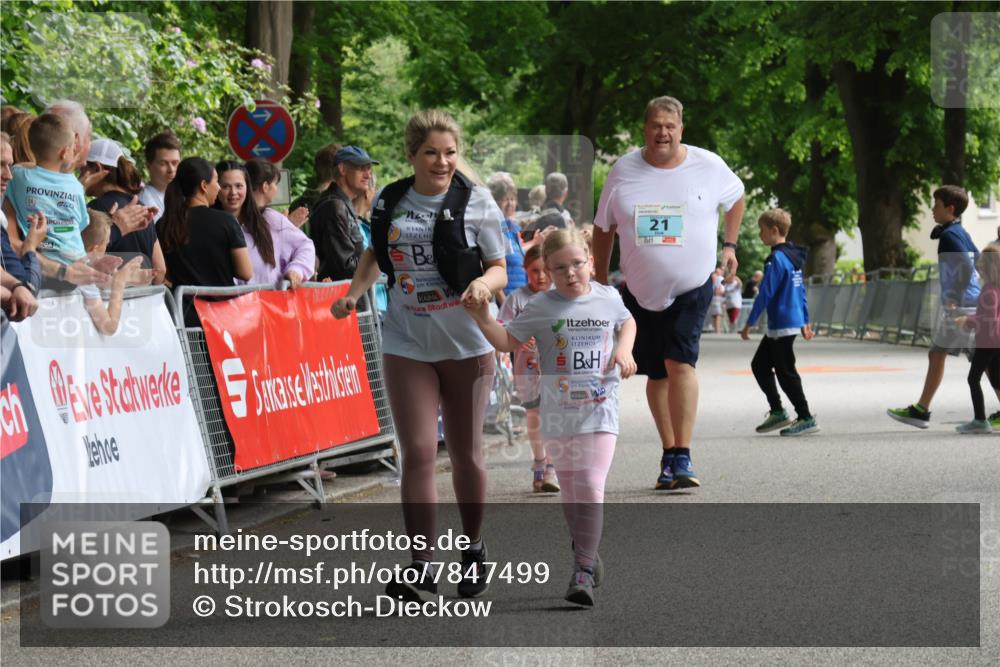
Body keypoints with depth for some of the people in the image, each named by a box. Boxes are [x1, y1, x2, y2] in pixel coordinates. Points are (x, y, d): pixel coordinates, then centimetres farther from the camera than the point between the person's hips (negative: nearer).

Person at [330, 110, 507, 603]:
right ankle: (421, 569, -8)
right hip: (407, 345, 1)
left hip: (466, 345, -1)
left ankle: (474, 551, 30)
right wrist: (353, 294, 5)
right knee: (418, 453, -8)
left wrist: (484, 283, -22)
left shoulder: (476, 202, -5)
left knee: (465, 454, 9)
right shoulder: (389, 202, 2)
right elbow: (376, 254, 20)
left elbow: (499, 268, -1)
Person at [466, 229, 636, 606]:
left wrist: (624, 349, 5)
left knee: (590, 488, -13)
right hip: (558, 412, 1)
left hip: (599, 409, -1)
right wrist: (483, 321, -17)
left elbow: (628, 322, 24)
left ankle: (583, 573, -14)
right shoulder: (541, 307, -2)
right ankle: (587, 551, 32)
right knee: (570, 490, 12)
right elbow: (509, 341, -1)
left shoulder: (608, 299, 3)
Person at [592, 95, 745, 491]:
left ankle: (683, 458, -22)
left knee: (680, 362, -20)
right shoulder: (624, 172, -2)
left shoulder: (708, 166, -3)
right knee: (656, 374, 9)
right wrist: (600, 282, 8)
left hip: (692, 288, -2)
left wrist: (729, 244, 14)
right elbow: (603, 229, 9)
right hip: (641, 291, 2)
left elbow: (737, 197, 19)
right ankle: (669, 454, 23)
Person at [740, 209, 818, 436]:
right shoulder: (794, 257, 12)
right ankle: (777, 412, 18)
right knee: (759, 365, 16)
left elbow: (765, 294, -18)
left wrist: (749, 323, -14)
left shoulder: (777, 259, -17)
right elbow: (801, 290, 18)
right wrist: (805, 321, 23)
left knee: (785, 371, -4)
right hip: (794, 320, 10)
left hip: (782, 324, -10)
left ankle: (806, 419, -1)